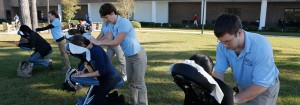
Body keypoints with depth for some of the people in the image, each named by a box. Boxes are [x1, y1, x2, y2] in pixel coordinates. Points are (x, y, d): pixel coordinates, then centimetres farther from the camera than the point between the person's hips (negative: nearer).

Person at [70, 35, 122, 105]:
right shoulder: (89, 50, 1)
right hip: (104, 77, 10)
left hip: (111, 78, -10)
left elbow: (101, 71, -27)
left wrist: (84, 75, -22)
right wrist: (82, 71, -7)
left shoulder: (96, 51, -26)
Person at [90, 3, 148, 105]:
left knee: (139, 83, -2)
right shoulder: (112, 25, 4)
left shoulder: (124, 22, -23)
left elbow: (116, 42, -24)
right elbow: (108, 39, 4)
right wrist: (94, 42, -5)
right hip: (128, 56, 9)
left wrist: (99, 42, -18)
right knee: (130, 81, 17)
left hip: (138, 55, -9)